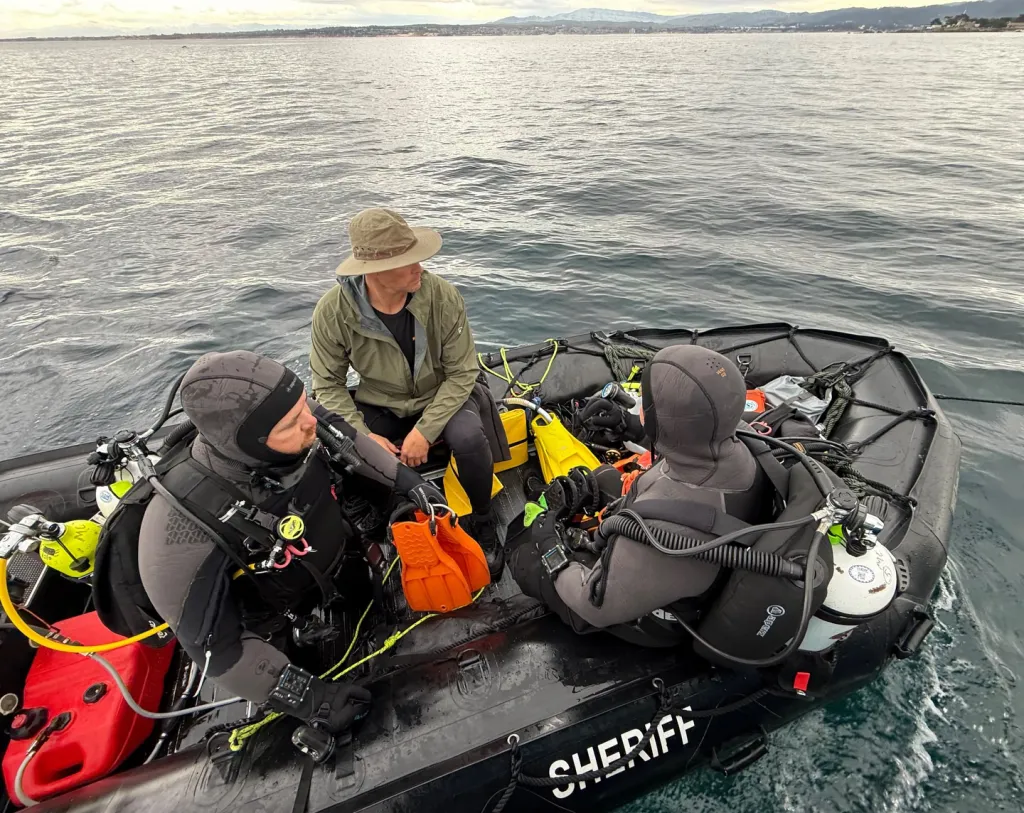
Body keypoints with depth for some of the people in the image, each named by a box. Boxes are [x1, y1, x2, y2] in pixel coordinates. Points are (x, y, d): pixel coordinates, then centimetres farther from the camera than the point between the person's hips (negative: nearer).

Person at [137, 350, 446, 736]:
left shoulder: (297, 422, -28)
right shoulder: (183, 534, -40)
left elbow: (348, 439, -5)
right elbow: (214, 645, -28)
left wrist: (410, 481, -6)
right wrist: (307, 697, -22)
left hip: (347, 559, 5)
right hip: (290, 627, -4)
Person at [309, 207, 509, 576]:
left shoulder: (442, 296, -23)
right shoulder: (332, 311, -21)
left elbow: (462, 373, -17)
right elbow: (328, 383, -10)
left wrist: (424, 431, -24)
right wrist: (363, 436, -23)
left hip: (442, 396, -1)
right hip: (380, 406, 2)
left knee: (469, 438, -32)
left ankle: (483, 522, -1)